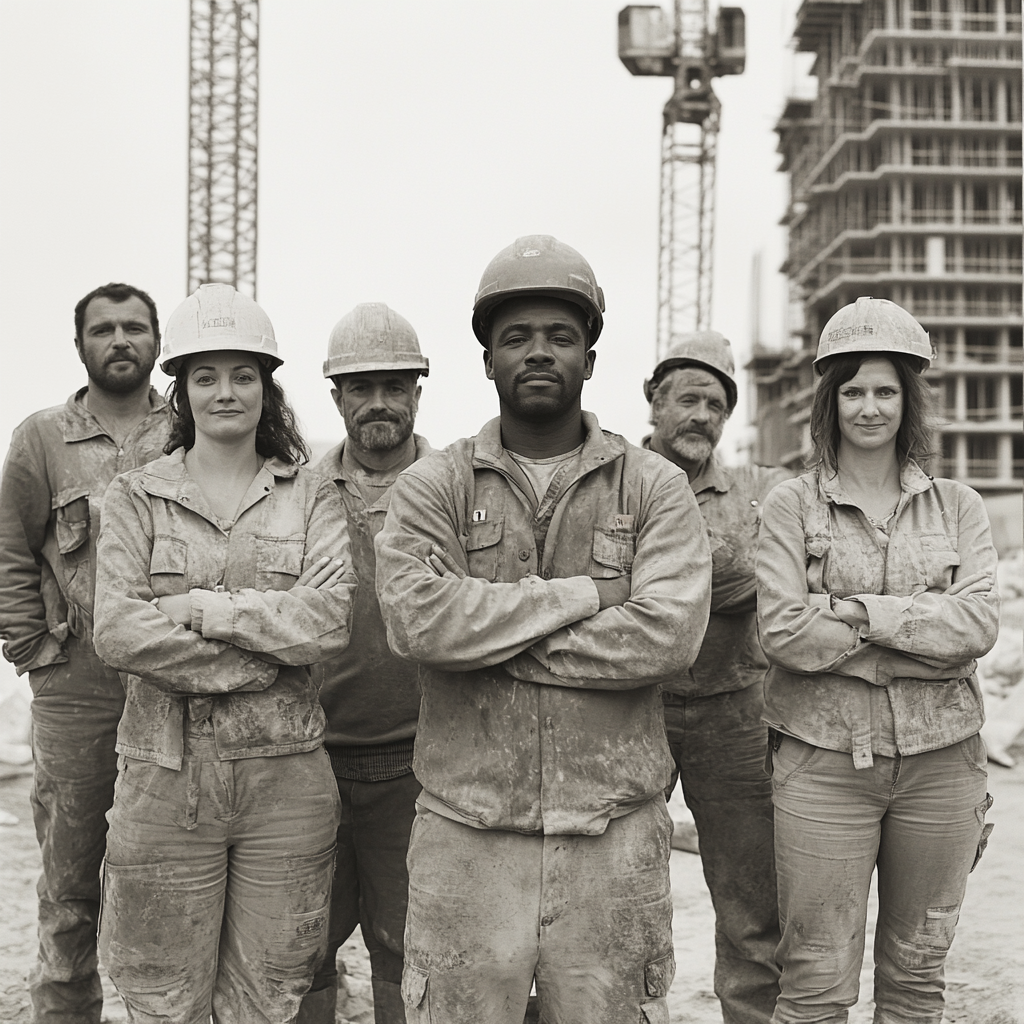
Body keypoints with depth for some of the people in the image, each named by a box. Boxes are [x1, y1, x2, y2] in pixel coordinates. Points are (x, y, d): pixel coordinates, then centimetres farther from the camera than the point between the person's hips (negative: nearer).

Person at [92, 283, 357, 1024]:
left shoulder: (311, 497, 7)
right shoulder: (136, 497, 5)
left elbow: (332, 620, -9)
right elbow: (117, 631, -9)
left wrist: (201, 608, -12)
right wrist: (262, 660, -12)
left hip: (286, 776, 1)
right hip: (167, 775, 0)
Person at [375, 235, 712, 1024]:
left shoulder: (655, 488, 4)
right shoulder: (434, 486, 4)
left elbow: (668, 633, -12)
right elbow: (416, 618, -14)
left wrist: (490, 635, -11)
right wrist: (578, 593, -12)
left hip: (614, 837, 0)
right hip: (466, 834, 0)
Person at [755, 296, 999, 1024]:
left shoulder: (957, 507, 7)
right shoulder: (792, 507, 0)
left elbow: (980, 623, -7)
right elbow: (783, 631, -13)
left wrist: (863, 612, -14)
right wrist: (928, 635, -12)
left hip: (938, 764, 3)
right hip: (825, 763, -2)